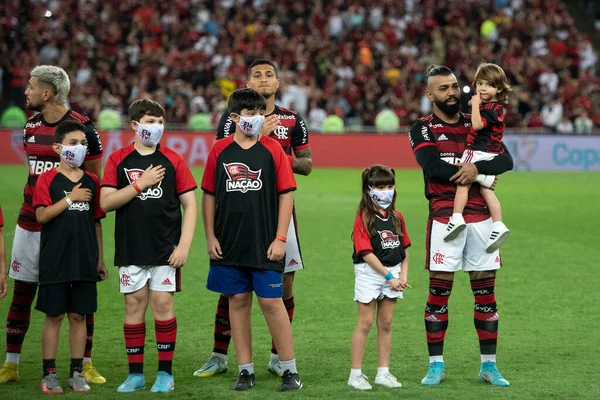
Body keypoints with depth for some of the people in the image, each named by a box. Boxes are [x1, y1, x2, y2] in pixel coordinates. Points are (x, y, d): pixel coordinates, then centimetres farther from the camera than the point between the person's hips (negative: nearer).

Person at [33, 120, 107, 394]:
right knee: (54, 315, 1)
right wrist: (70, 198, -16)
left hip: (84, 262, 3)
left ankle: (77, 372, 13)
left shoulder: (92, 182, 9)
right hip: (55, 261, -3)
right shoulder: (48, 179, -2)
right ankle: (49, 374, 7)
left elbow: (96, 222, 13)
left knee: (79, 315, 6)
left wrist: (99, 259, 12)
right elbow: (41, 216, -13)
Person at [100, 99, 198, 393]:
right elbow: (106, 203, -5)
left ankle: (165, 373, 6)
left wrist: (184, 246, -6)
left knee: (162, 303, -3)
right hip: (130, 248, 1)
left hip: (165, 248, -1)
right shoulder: (118, 160, 3)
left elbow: (190, 205, 3)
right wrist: (141, 184, -13)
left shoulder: (173, 160, 3)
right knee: (134, 305, 3)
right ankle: (135, 373, 11)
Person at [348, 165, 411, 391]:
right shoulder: (364, 218, -11)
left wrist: (403, 274, -1)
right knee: (365, 324, -2)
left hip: (393, 273, 6)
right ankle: (355, 374, 4)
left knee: (386, 324, 10)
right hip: (369, 273, -5)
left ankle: (383, 373, 16)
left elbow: (404, 249, 13)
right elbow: (366, 253, -16)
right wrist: (389, 276, -15)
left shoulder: (396, 217, 8)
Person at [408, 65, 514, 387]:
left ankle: (488, 365, 10)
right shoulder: (423, 129, 3)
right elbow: (433, 166, -14)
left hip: (481, 216, 3)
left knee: (486, 292, 4)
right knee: (439, 291, -2)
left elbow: (506, 160, 1)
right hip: (444, 218, -3)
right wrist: (480, 178, -11)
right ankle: (436, 364, 5)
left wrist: (477, 168, -19)